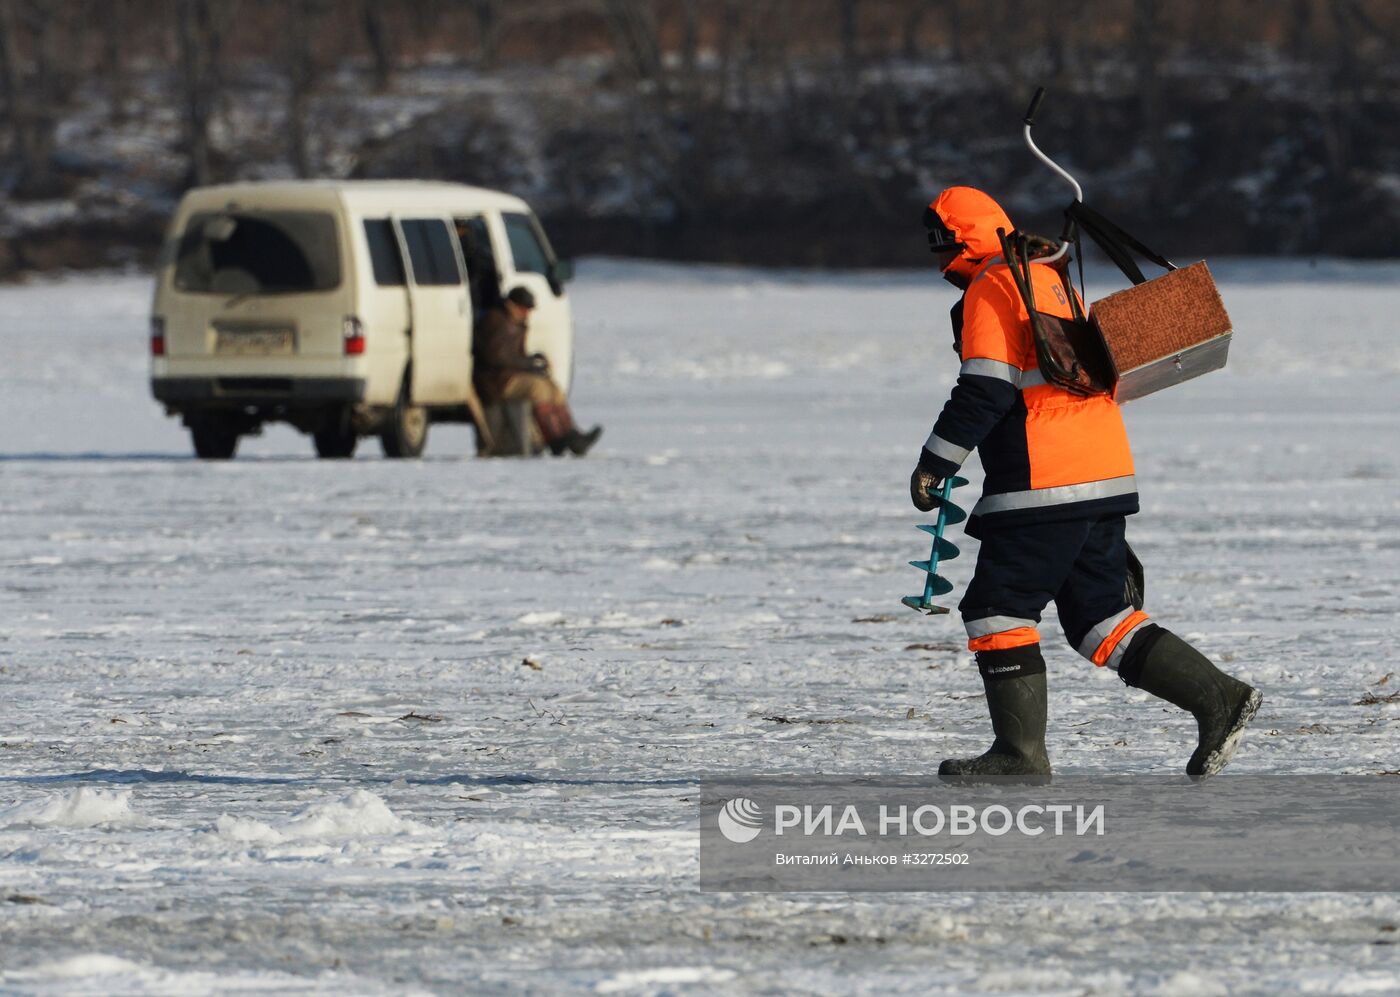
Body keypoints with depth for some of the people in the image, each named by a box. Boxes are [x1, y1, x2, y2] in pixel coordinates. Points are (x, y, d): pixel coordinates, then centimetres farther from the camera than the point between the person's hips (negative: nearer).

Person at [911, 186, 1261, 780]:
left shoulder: (991, 290, -8)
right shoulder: (1049, 281, 21)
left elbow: (986, 392, -16)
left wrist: (935, 462, -12)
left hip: (1044, 486, -9)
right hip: (1103, 477, 10)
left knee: (997, 609, -3)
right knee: (1099, 617, 12)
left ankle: (1021, 752, -4)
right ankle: (1217, 697, 4)